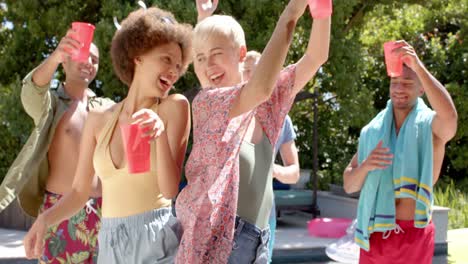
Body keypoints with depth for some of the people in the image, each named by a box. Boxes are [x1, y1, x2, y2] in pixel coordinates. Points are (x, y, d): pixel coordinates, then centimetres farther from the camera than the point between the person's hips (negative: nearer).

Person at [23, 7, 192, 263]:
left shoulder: (175, 107, -3)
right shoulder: (99, 121, 5)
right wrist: (45, 218, -10)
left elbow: (169, 189, -9)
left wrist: (161, 135, -24)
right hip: (110, 243, 3)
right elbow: (79, 192, 8)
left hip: (157, 239, -3)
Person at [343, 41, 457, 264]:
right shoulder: (372, 131, 7)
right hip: (374, 235, 3)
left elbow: (450, 115, -29)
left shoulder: (430, 125, -4)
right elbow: (349, 185, 7)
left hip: (415, 235, -3)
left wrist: (418, 65, -31)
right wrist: (365, 166, -14)